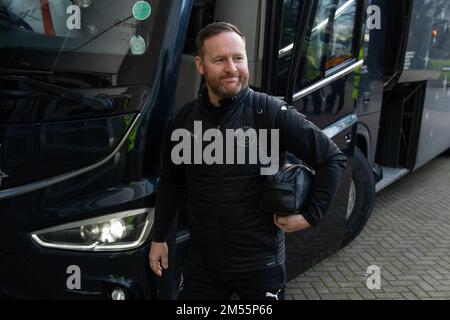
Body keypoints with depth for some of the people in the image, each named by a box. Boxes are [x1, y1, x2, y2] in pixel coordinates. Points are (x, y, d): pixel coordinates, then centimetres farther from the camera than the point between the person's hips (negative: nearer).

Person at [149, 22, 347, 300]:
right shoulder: (184, 120, -2)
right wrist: (159, 238, 12)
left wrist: (311, 215, -10)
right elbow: (170, 183, 9)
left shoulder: (273, 114, -15)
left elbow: (334, 159, -8)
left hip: (260, 264, -3)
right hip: (202, 264, 3)